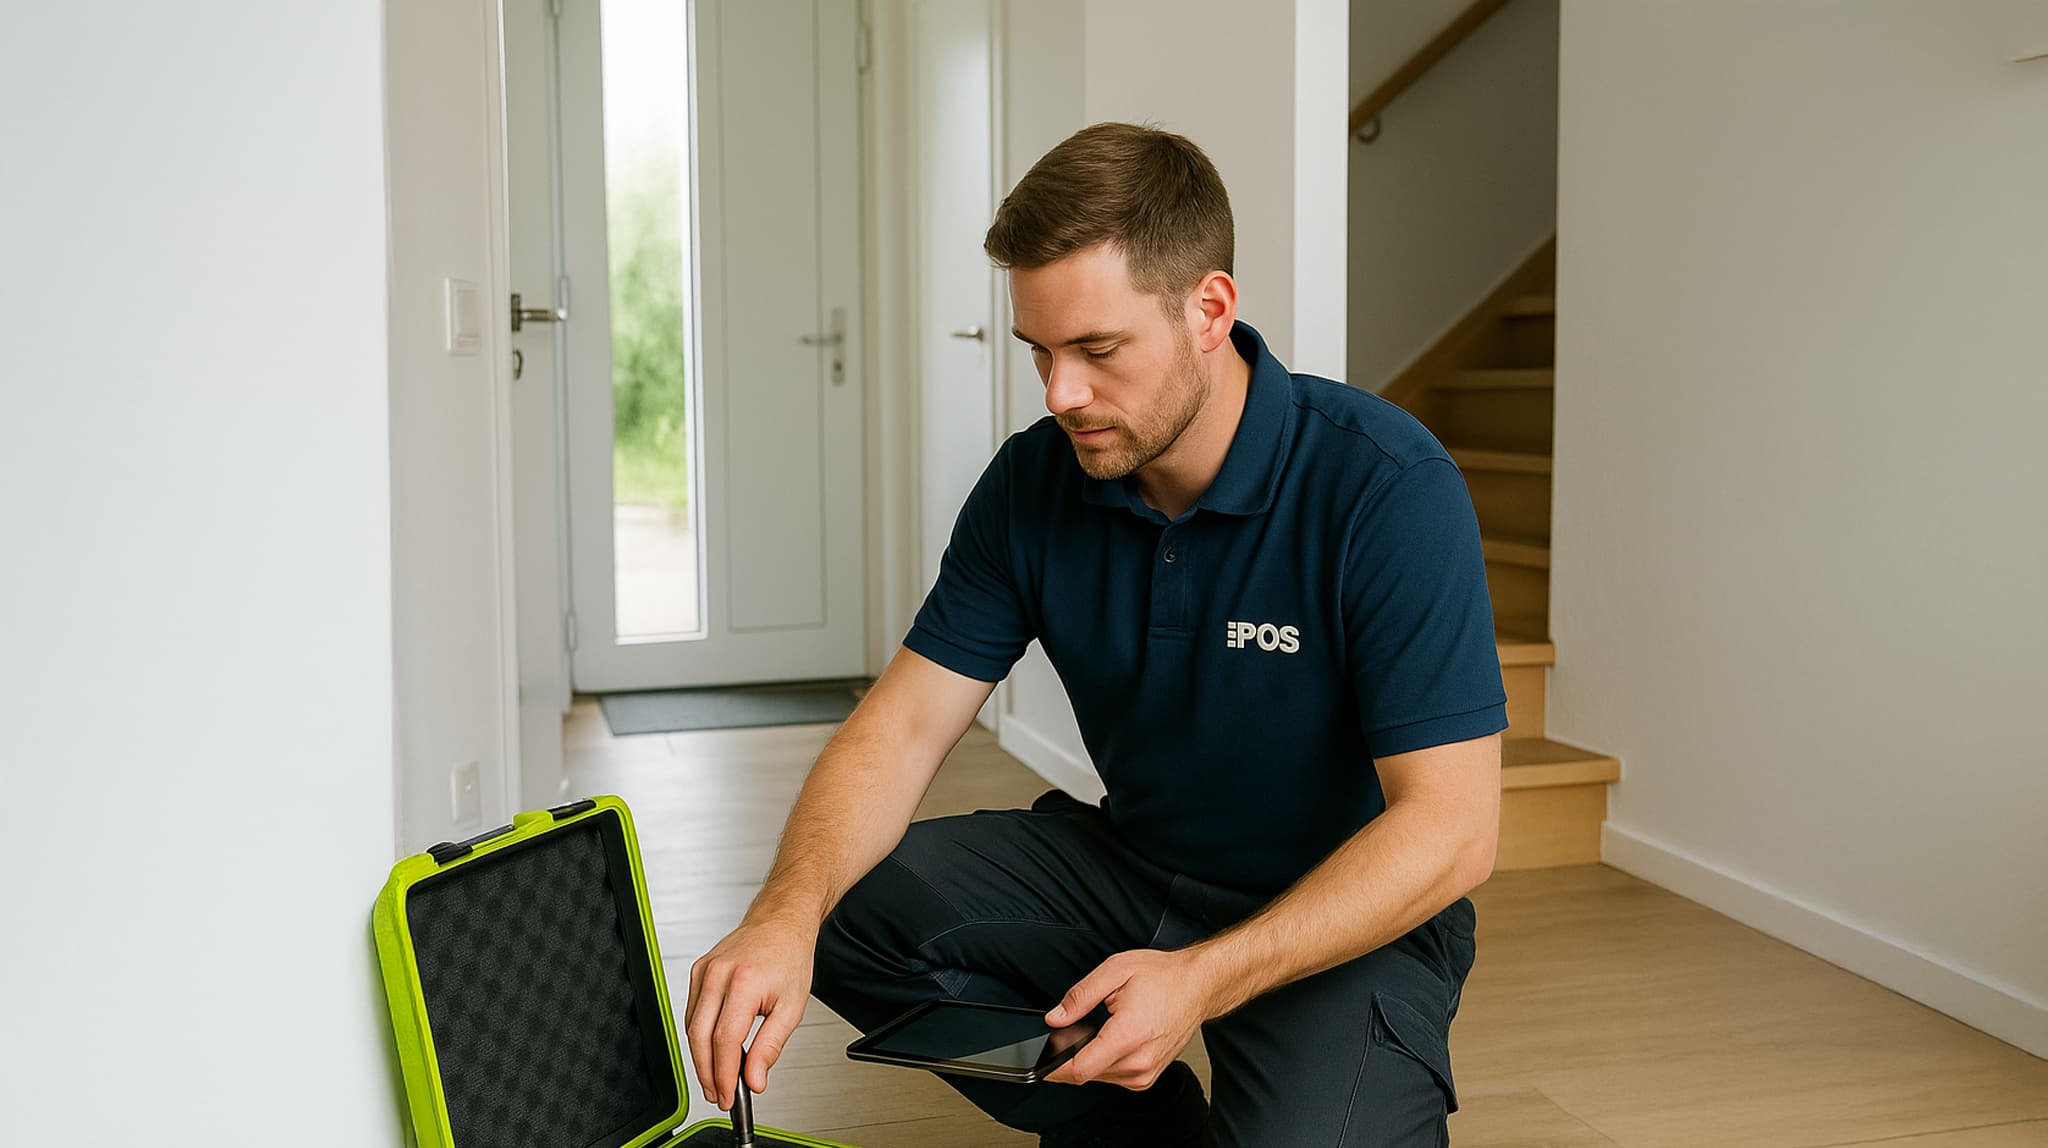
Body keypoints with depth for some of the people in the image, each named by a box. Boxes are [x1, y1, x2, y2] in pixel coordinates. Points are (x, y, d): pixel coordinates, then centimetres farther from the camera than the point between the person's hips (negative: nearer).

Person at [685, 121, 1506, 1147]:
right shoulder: (1034, 482, -6)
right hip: (1133, 863, 5)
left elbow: (1450, 826, -24)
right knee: (850, 908, -12)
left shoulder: (1387, 486, -23)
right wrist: (787, 914, -28)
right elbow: (905, 720, -9)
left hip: (1356, 915, -5)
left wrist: (1204, 978, -33)